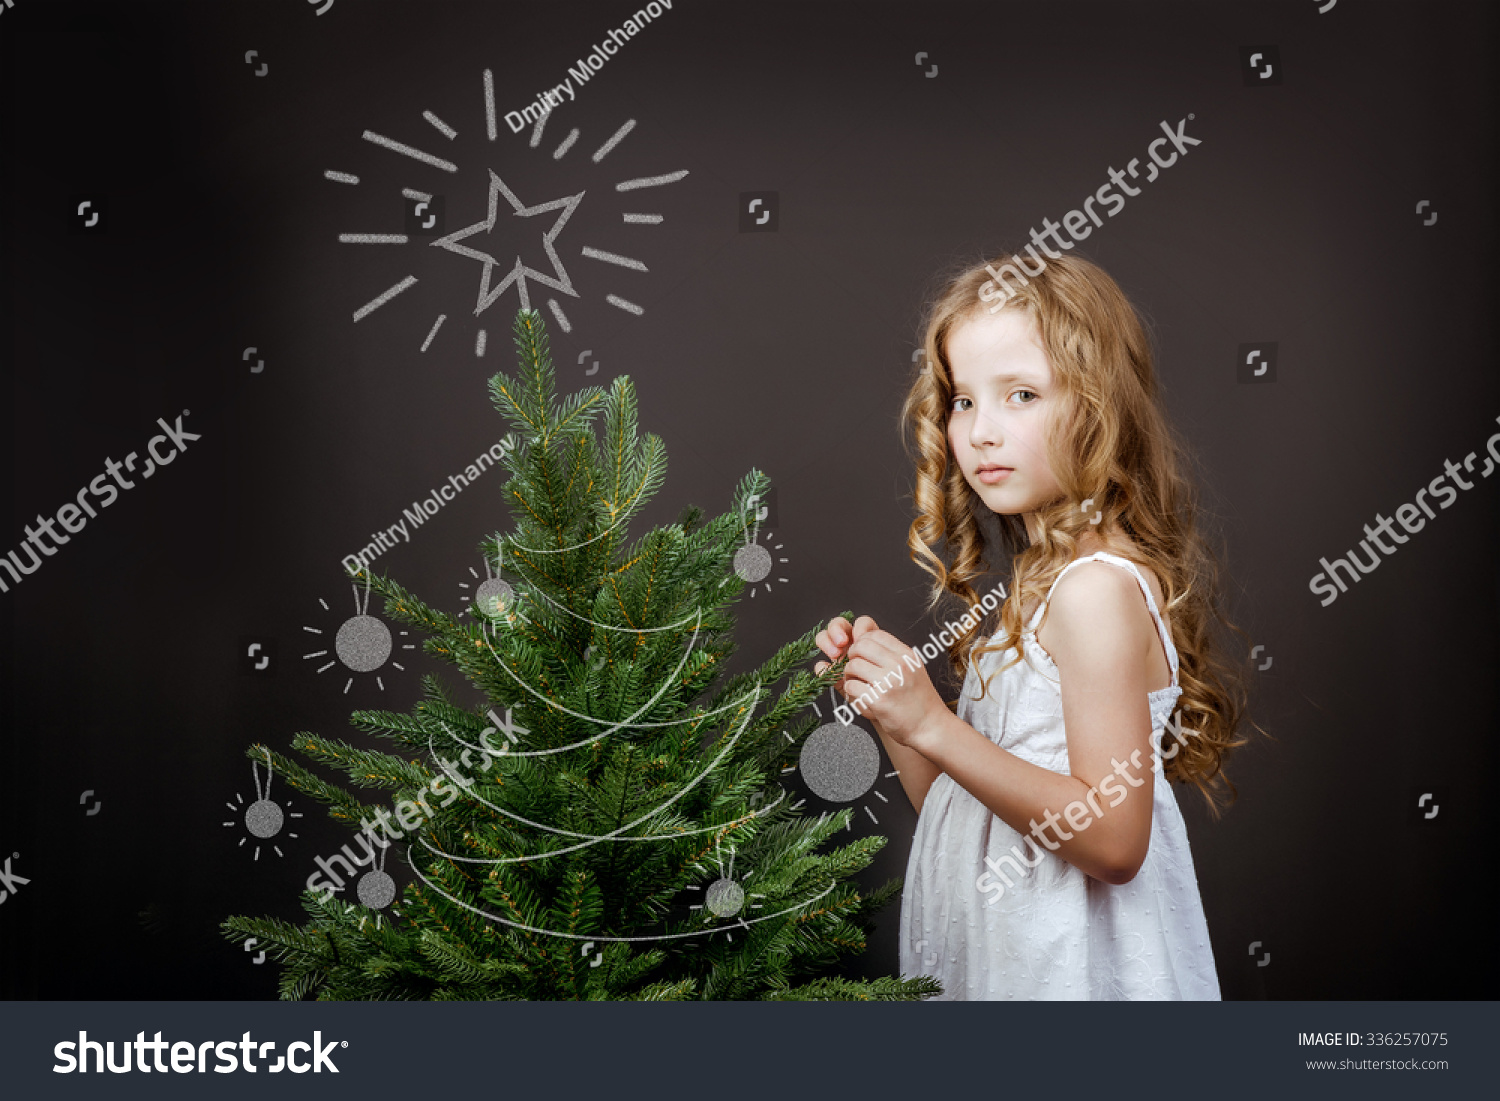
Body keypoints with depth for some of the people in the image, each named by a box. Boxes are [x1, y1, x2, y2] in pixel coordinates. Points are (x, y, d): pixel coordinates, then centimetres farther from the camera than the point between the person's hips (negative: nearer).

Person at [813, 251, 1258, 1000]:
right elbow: (951, 811, 9)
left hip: (1068, 963, -8)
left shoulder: (1098, 586, -19)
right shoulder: (1025, 584, 7)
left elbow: (1114, 840, -25)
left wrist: (933, 725, -25)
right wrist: (884, 705, -5)